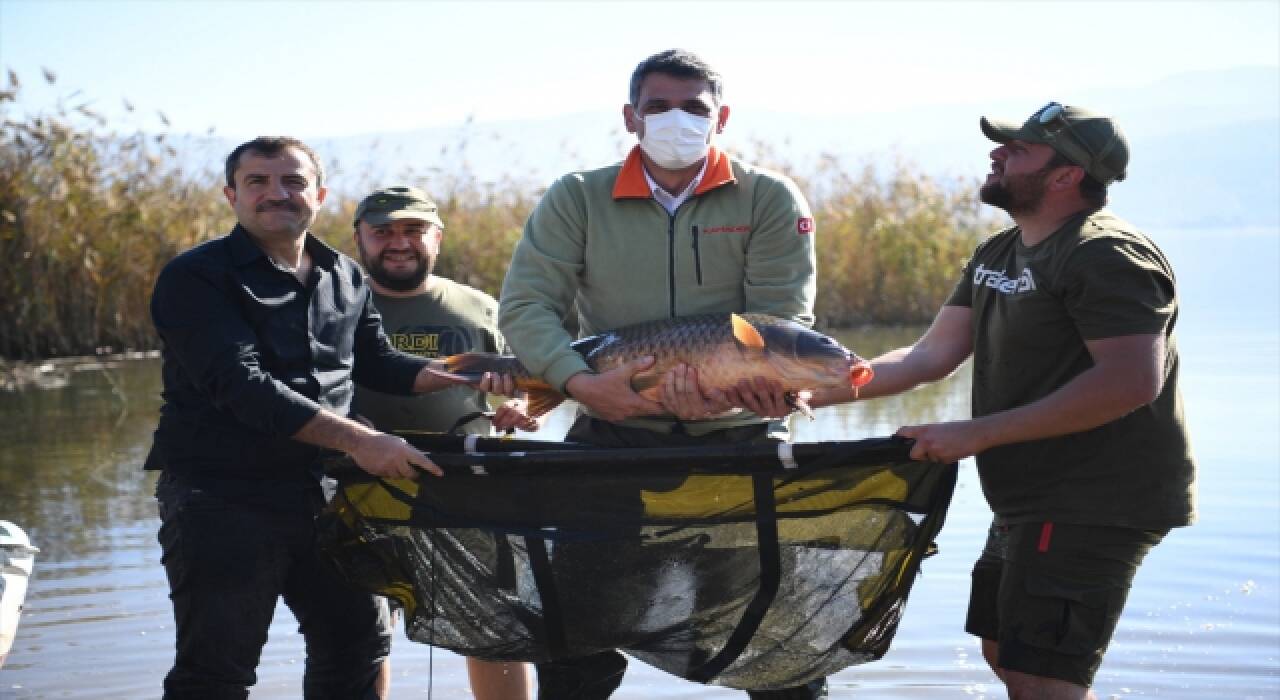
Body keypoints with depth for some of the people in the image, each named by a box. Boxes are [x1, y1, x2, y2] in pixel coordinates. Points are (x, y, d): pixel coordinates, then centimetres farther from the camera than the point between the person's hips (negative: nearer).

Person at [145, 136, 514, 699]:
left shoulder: (346, 278, 12)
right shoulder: (195, 278, -10)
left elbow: (377, 362, 20)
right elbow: (240, 384, -21)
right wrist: (358, 440, -27)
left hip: (321, 492, 6)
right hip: (221, 498, -6)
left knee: (360, 638, 15)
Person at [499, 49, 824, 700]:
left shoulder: (770, 200, 1)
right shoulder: (577, 199, 4)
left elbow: (784, 320, -7)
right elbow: (524, 305, -4)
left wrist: (731, 385, -27)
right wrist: (583, 383, -21)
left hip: (739, 435, 0)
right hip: (614, 434, 1)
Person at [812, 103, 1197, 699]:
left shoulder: (1105, 253, -18)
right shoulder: (997, 254, 12)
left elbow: (1131, 382, -28)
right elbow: (931, 356, 8)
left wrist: (977, 434, -26)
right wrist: (815, 391, -5)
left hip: (1092, 507, -10)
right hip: (1032, 503, 10)